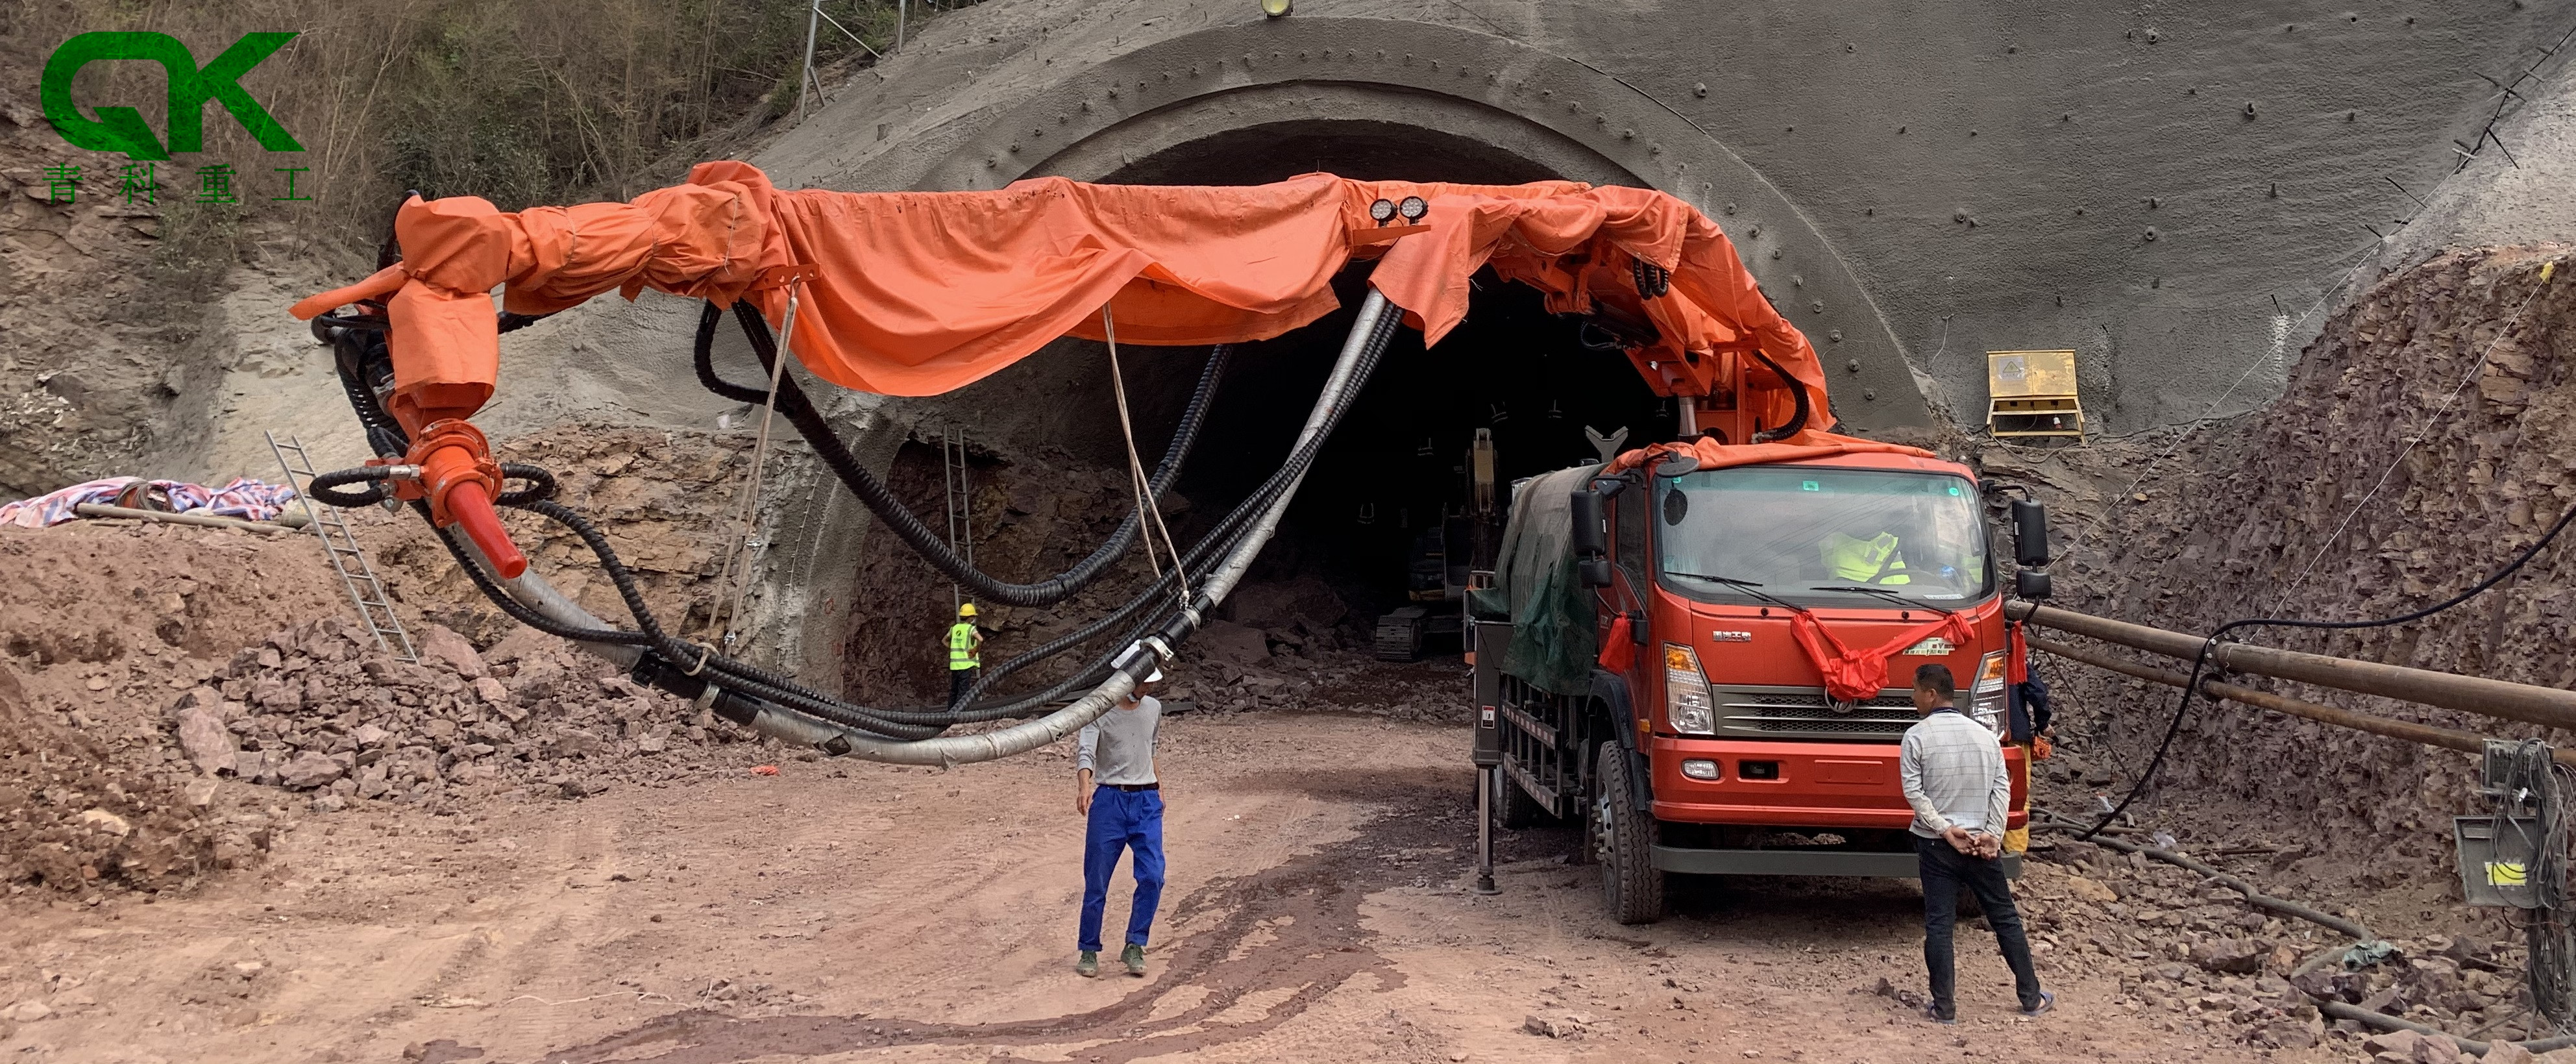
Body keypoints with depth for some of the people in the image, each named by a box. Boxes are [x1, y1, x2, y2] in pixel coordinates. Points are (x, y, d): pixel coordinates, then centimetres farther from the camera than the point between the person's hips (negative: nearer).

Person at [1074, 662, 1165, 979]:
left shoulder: (1153, 708, 9)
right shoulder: (1099, 712, -8)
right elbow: (1085, 752, -22)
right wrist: (1084, 786, -40)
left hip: (1147, 802, 4)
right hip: (1109, 801, -4)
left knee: (1153, 876, -9)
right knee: (1096, 881, 1)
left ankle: (1134, 946, 3)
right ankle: (1089, 950, 15)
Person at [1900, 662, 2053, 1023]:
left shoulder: (1917, 736, -8)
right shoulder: (1984, 734, 5)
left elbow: (1914, 791, -13)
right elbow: (2002, 788, 0)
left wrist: (1944, 830, -12)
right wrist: (1992, 835, -4)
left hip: (1935, 845, -3)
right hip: (1981, 844, 3)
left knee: (1938, 925, 2)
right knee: (2005, 918, 13)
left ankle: (1944, 1008, 3)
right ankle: (2032, 998, 20)